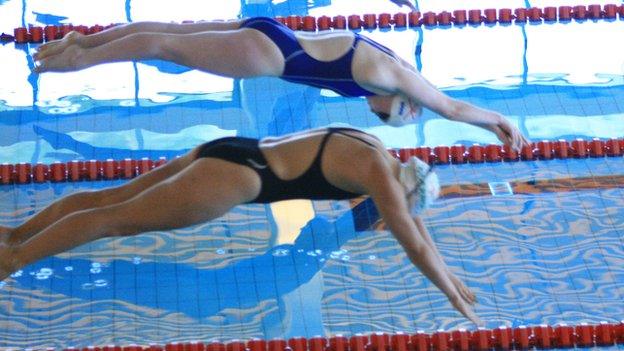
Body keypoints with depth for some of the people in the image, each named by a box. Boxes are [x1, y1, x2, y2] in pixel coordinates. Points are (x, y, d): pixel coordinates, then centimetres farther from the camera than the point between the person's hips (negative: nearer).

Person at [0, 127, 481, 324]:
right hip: (235, 176, -9)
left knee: (111, 199, 9)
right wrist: (458, 300, -2)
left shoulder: (375, 155, 16)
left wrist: (451, 276, 29)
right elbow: (416, 247, -11)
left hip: (231, 153, 9)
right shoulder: (380, 176, -11)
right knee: (117, 218, -10)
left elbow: (412, 215, 27)